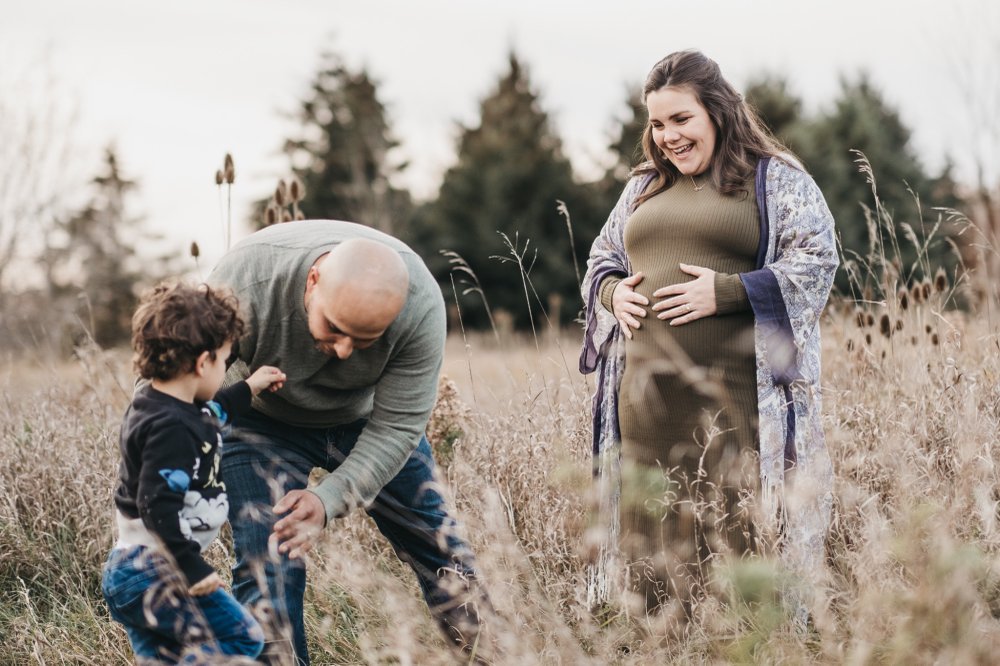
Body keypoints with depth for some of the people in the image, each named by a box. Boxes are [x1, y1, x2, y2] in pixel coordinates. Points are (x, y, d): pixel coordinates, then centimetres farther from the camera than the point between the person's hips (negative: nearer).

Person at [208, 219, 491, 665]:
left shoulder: (421, 305, -33)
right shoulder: (246, 282, -37)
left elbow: (395, 428, -25)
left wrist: (330, 499, -37)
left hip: (367, 418, 2)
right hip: (265, 423, -1)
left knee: (434, 542, 6)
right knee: (267, 565, -14)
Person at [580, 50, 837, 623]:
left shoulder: (777, 180, 4)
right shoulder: (643, 187, 21)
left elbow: (817, 261, -4)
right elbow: (602, 257, 30)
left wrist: (725, 291, -14)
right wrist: (613, 291, 5)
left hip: (738, 400, -5)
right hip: (646, 398, 5)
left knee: (738, 534, -7)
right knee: (652, 538, 4)